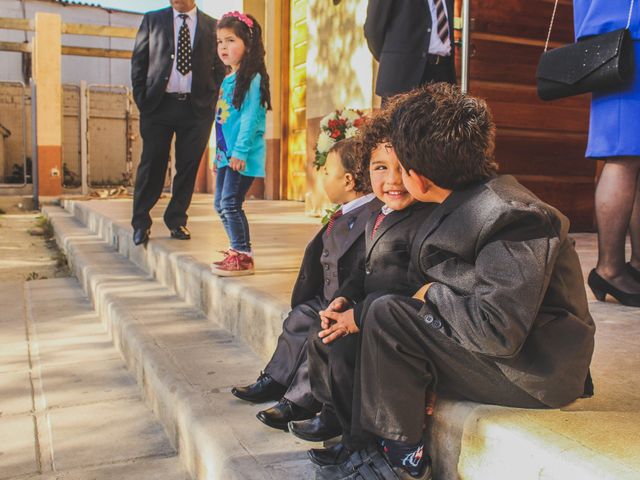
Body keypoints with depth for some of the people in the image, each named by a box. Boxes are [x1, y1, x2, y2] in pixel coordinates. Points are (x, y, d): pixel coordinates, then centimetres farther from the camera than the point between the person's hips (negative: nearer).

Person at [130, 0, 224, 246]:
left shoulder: (212, 26, 9)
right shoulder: (152, 20, 10)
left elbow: (220, 68, 10)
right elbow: (138, 62, 9)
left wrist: (211, 102, 0)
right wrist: (142, 99, 0)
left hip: (197, 108, 1)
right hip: (158, 105, 0)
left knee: (188, 167, 4)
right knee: (151, 164, 0)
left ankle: (177, 221, 18)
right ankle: (141, 223, 11)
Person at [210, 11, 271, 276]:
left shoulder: (252, 78, -10)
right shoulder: (227, 79, 16)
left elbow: (250, 116, -17)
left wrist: (240, 151, -22)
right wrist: (219, 153, 18)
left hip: (243, 155, -9)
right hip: (226, 153, 9)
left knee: (230, 202, -11)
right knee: (220, 203, 13)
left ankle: (243, 256, -2)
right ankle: (238, 249, 24)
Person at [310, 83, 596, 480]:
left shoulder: (509, 218, -23)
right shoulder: (474, 201, 6)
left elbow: (497, 332, -29)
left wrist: (436, 294, -15)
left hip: (536, 372, -10)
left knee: (387, 317, -17)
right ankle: (375, 445, 7)